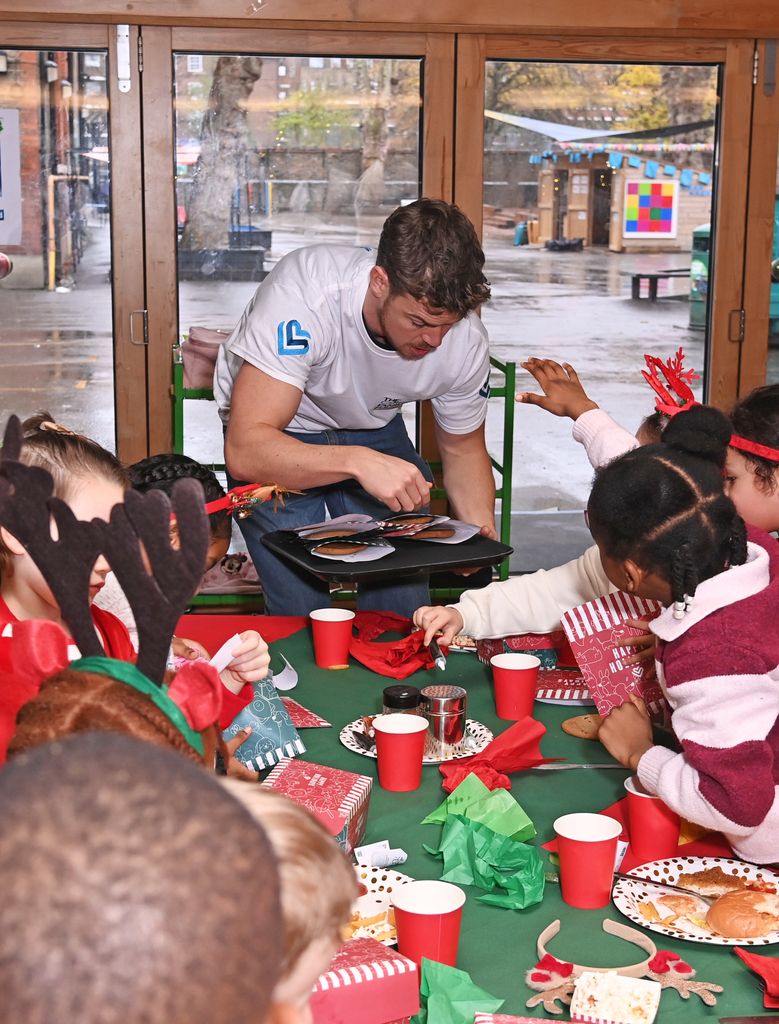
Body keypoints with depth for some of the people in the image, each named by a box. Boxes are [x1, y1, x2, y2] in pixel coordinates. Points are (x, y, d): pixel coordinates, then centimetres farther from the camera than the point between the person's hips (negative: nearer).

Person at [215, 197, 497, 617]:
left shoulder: (465, 340, -22)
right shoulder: (304, 296, -36)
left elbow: (462, 448, -3)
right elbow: (245, 450, -39)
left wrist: (480, 530, -21)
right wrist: (357, 461, -53)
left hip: (374, 429, 3)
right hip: (279, 434, -3)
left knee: (403, 608, -5)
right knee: (302, 615, -15)